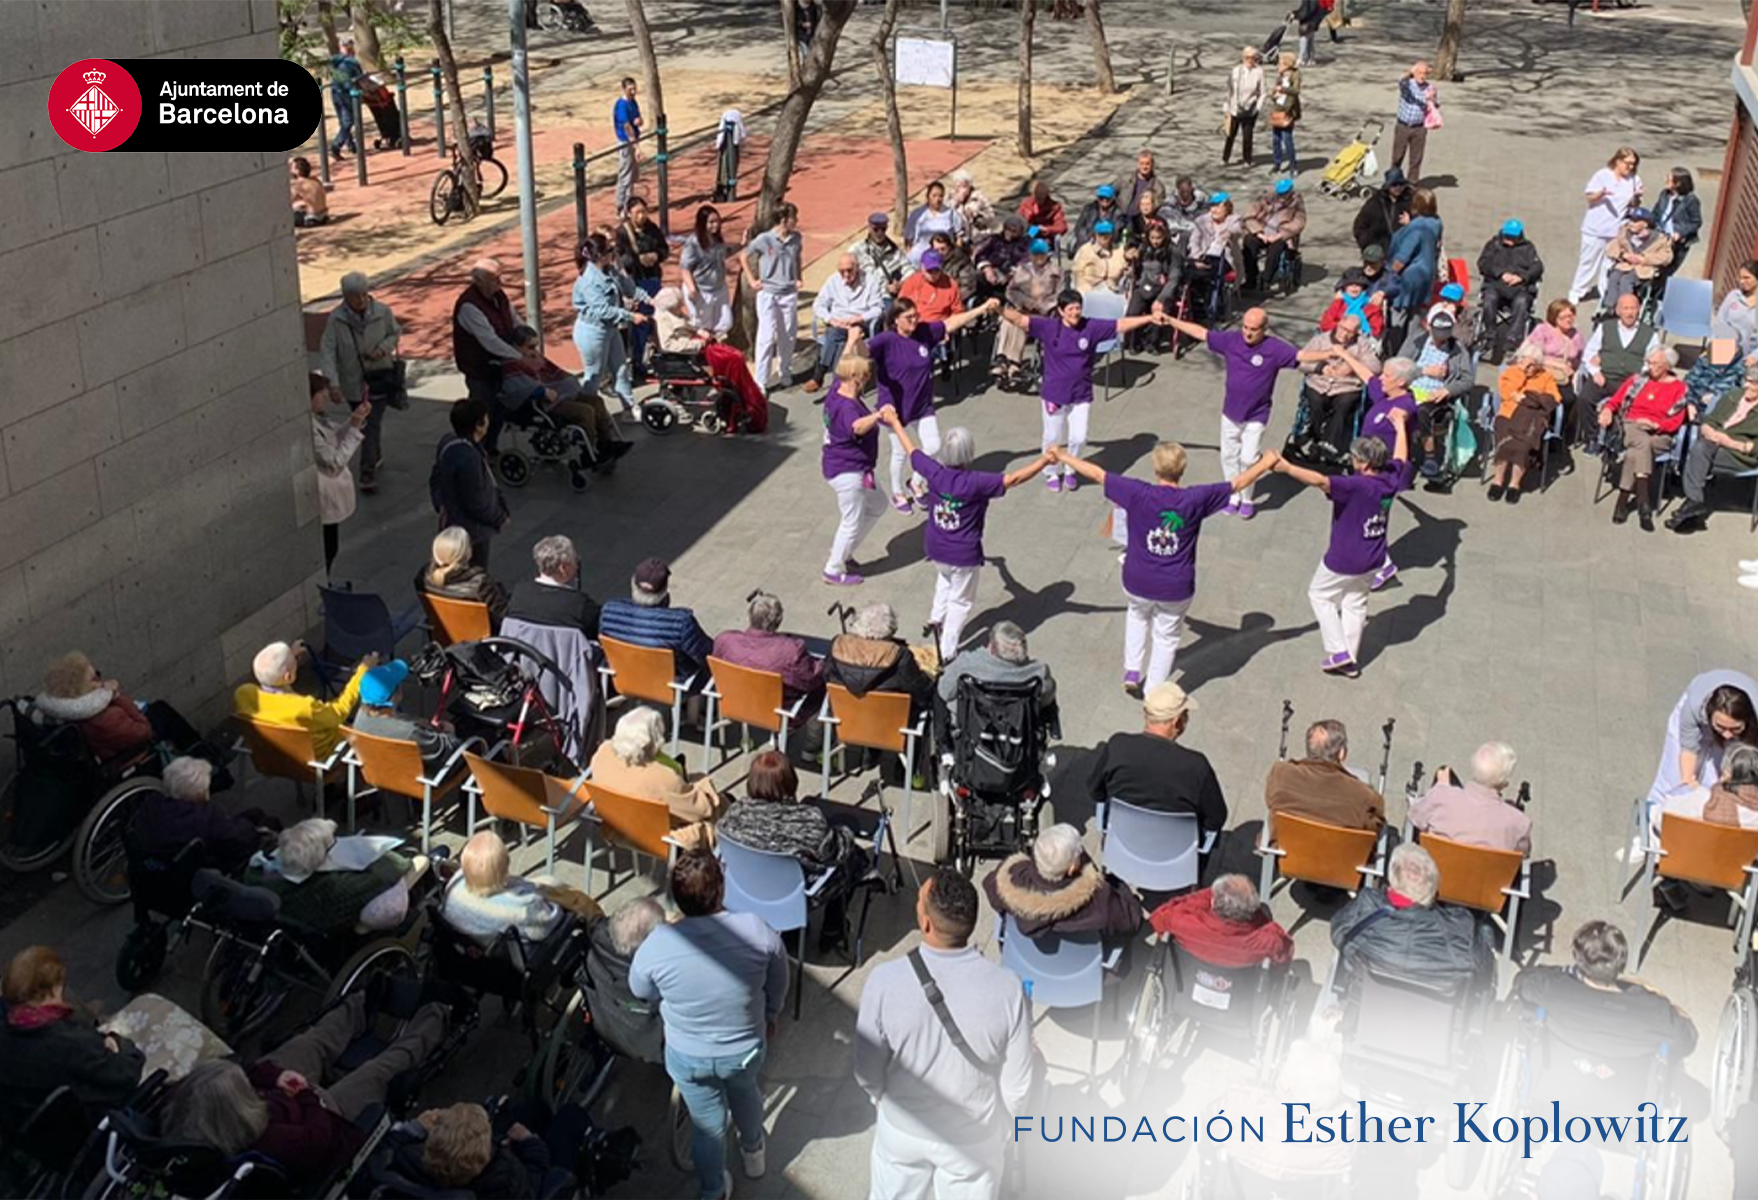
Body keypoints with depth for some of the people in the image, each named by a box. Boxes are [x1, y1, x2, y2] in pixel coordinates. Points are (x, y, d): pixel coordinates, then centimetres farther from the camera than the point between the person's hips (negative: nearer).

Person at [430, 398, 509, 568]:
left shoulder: (448, 442, -3)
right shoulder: (468, 458, -32)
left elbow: (435, 480, 12)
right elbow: (476, 504, -25)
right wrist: (500, 518, -11)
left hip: (453, 524, 10)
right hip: (471, 531, -10)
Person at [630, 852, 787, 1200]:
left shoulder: (657, 945, -27)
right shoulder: (756, 930, -26)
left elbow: (640, 992, -6)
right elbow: (779, 983, -7)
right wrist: (771, 1015, 14)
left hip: (688, 1057, -1)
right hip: (746, 1050, 1)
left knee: (708, 1125, 25)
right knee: (745, 1093, 35)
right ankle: (753, 1152, 61)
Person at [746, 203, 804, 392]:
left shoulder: (796, 238, 0)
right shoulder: (764, 240, -13)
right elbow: (745, 257, 2)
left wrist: (798, 278, 7)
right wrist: (753, 280, 0)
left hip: (790, 294, 4)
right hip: (768, 294, -4)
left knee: (788, 336, 12)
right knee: (767, 336, -7)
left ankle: (786, 373, 29)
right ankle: (761, 381, -2)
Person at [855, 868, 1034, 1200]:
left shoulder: (885, 981, -29)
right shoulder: (1007, 988, -29)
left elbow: (867, 1071, -13)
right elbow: (1017, 1085, -15)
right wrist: (1006, 1120, 7)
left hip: (903, 1128, 1)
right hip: (974, 1136, 0)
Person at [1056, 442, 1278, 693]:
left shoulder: (1138, 494, -16)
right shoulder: (1195, 499, -15)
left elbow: (1097, 474, -7)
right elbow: (1237, 484, -3)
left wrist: (1062, 456, 5)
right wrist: (1265, 463, 13)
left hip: (1137, 583, 1)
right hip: (1176, 588, -1)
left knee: (1137, 616, 33)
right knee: (1167, 637, 19)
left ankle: (1132, 671, 27)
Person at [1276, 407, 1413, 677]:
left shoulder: (1356, 486, -31)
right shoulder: (1391, 480, -8)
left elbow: (1319, 480, -44)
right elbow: (1401, 458, 13)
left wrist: (1287, 468, -44)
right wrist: (1401, 426, 25)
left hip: (1343, 562, -7)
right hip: (1373, 560, 7)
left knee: (1320, 595, 16)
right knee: (1355, 603, 21)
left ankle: (1339, 652, 12)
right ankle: (1351, 660, 30)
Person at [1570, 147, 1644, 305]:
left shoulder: (1634, 180, 1)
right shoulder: (1602, 175, -7)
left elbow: (1633, 205, 7)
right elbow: (1590, 197, -6)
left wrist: (1637, 197, -15)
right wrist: (1601, 193, -26)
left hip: (1618, 230, 2)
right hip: (1596, 228, -2)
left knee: (1611, 264, 6)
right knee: (1589, 261, 6)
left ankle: (1606, 294, 16)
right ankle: (1576, 292, 17)